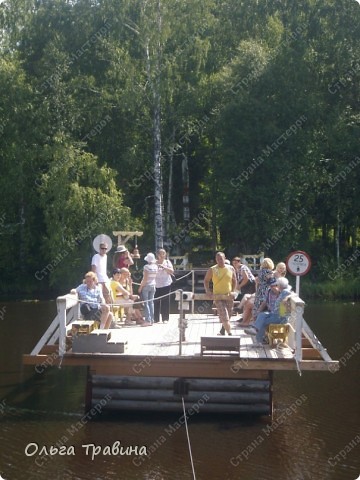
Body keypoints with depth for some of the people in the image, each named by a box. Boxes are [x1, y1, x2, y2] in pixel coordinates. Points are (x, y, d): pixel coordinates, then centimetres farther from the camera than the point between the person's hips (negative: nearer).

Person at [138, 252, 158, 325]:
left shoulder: (146, 267, -15)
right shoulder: (155, 267, 2)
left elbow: (145, 279, -16)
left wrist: (140, 287, -10)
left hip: (146, 286, -6)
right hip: (153, 286, 6)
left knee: (146, 303, -3)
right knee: (151, 302, 11)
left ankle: (148, 320, -7)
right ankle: (152, 320, 11)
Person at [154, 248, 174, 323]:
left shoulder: (167, 262, 6)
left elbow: (172, 271, -6)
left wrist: (163, 267, -16)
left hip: (166, 284, 1)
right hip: (156, 285, -1)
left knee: (165, 301, 1)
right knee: (156, 301, -3)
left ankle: (165, 318, 8)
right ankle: (155, 319, 5)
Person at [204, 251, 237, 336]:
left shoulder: (231, 269, 3)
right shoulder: (212, 270, -3)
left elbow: (234, 281, 10)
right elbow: (206, 280, 7)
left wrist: (232, 292, -2)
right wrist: (207, 290, -8)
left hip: (229, 296, 3)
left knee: (228, 316, 12)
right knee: (224, 317, -14)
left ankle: (222, 331, 34)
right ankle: (230, 334, -12)